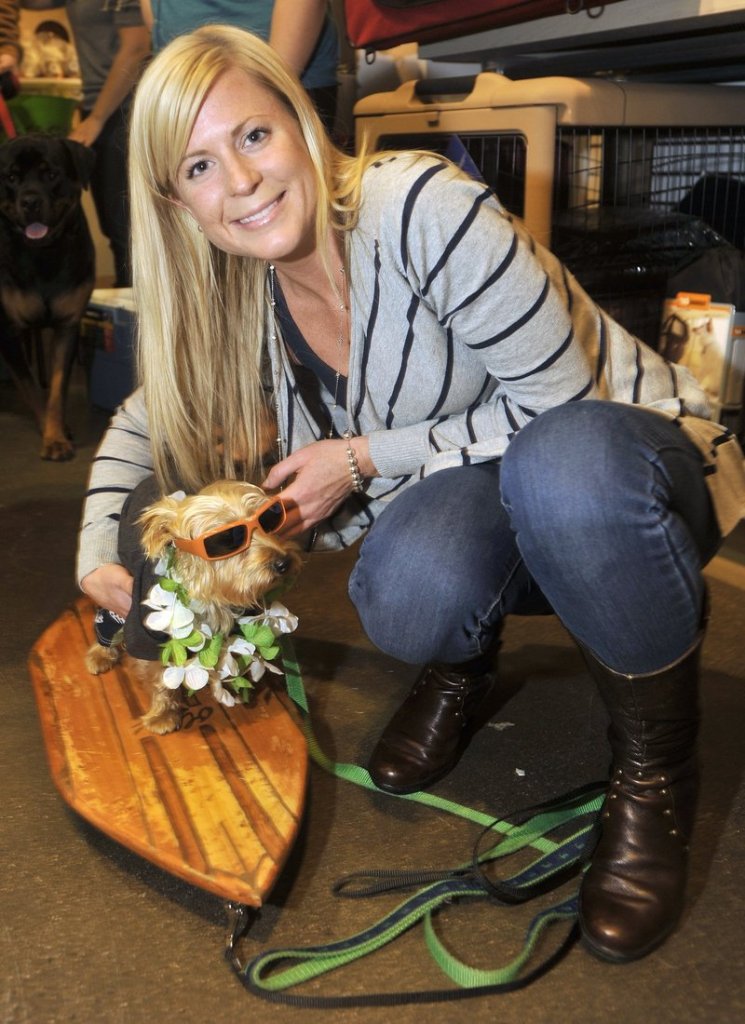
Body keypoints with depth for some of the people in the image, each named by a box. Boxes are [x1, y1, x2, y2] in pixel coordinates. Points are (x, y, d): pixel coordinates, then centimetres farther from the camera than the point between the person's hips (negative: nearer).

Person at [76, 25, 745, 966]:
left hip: (624, 459, -3)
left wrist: (364, 458, -19)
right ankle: (464, 663, 6)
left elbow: (560, 401, -21)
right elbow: (147, 420, 13)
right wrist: (97, 554, 0)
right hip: (473, 496, 4)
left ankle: (657, 765, -15)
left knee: (561, 465, -41)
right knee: (405, 598, -33)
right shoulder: (240, 299, -3)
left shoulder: (421, 207, -24)